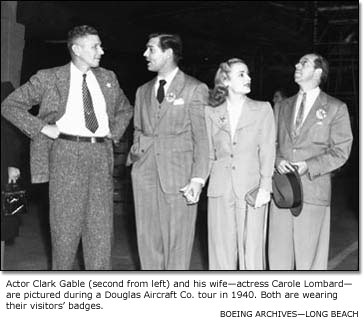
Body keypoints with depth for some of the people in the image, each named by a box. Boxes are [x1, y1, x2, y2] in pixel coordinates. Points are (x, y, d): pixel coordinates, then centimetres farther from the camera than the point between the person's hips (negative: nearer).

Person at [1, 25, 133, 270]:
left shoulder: (108, 78, 14)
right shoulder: (49, 78, 1)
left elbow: (126, 109, 30)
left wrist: (114, 131, 12)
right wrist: (42, 128, -6)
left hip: (101, 154, 4)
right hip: (66, 152, -3)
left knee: (101, 224, 2)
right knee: (66, 223, 1)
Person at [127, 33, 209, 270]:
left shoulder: (195, 89, 0)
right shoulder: (143, 91, 17)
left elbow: (203, 137, -4)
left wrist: (198, 179, -12)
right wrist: (136, 153, 5)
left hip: (178, 174, -5)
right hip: (145, 173, 5)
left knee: (177, 239, 0)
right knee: (148, 239, 7)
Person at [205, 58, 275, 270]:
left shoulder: (263, 110, 6)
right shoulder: (212, 113, 10)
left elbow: (267, 150, 1)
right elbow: (209, 152, 12)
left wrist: (265, 187, -8)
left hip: (251, 188, -1)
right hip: (221, 189, 2)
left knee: (251, 247, -1)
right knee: (222, 248, 5)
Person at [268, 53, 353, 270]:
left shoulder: (336, 108, 2)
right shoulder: (285, 105, 17)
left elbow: (341, 151, -2)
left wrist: (309, 166, -15)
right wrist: (278, 160, -3)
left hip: (313, 189, -4)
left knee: (309, 253, 0)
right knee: (278, 254, 7)